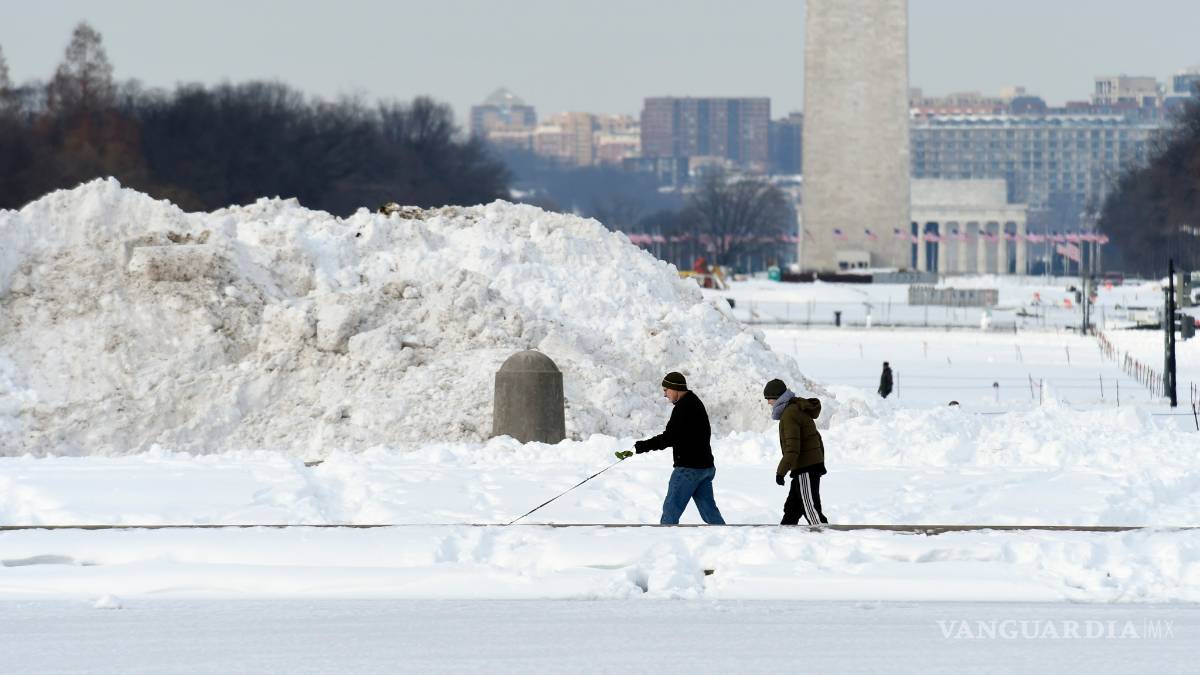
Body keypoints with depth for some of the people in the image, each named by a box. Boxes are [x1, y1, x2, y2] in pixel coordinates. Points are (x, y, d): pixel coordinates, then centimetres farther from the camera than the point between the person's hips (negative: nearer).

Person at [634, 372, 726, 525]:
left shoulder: (683, 407, -16)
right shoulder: (695, 402, 16)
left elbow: (670, 438, -21)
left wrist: (643, 446, -17)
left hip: (689, 469, -10)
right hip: (706, 466, 10)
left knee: (671, 509, -4)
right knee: (709, 511, 10)